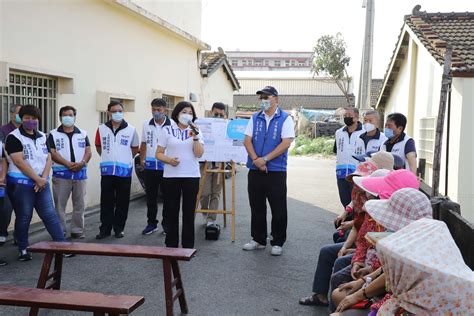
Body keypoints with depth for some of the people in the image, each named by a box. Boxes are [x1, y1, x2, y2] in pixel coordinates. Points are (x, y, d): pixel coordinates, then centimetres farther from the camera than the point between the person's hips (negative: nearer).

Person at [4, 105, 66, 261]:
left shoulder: (42, 137, 12)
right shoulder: (14, 137, -7)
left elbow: (48, 159, 7)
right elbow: (19, 162, -15)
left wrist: (43, 178, -9)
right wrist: (37, 179, -14)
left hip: (41, 183, 5)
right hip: (21, 184, -5)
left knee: (50, 215, 3)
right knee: (23, 218, 2)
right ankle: (23, 250, 16)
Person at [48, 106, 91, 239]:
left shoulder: (83, 134, 12)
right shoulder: (54, 134, 4)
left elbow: (88, 152, 5)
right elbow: (52, 153, -6)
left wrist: (82, 163, -15)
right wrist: (68, 164, -18)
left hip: (80, 174, 2)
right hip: (61, 174, -2)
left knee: (79, 204, 5)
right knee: (60, 204, 1)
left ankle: (77, 230, 14)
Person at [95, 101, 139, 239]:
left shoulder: (131, 130, 0)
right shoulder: (102, 129, 3)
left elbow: (135, 148, 11)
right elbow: (98, 146, 17)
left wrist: (124, 159, 10)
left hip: (124, 171, -1)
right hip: (107, 171, 1)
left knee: (122, 202, 5)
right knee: (106, 201, 4)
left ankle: (119, 228, 17)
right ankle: (105, 228, 13)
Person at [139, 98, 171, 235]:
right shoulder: (146, 125, 8)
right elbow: (143, 143, 16)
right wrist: (142, 159, 10)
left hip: (166, 166, -4)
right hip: (150, 166, 4)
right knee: (151, 197, 11)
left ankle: (167, 223, 17)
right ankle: (151, 223, 21)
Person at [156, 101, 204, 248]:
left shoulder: (195, 131, 7)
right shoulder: (167, 130, 4)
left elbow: (199, 154, -4)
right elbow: (158, 153, 3)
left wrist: (195, 136, -14)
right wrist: (169, 160, -15)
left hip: (191, 176, 1)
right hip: (171, 176, -1)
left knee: (189, 211, 5)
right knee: (171, 211, 3)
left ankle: (188, 245, 14)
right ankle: (171, 245, 14)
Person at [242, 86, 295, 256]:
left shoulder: (285, 119, -2)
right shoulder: (255, 118, 11)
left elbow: (286, 143, -12)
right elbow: (247, 140, 4)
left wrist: (265, 159, -16)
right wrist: (256, 159, -12)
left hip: (276, 171, -4)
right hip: (255, 170, 4)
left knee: (278, 209, 1)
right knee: (256, 207, 12)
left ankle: (278, 242, 14)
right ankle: (258, 239, 25)